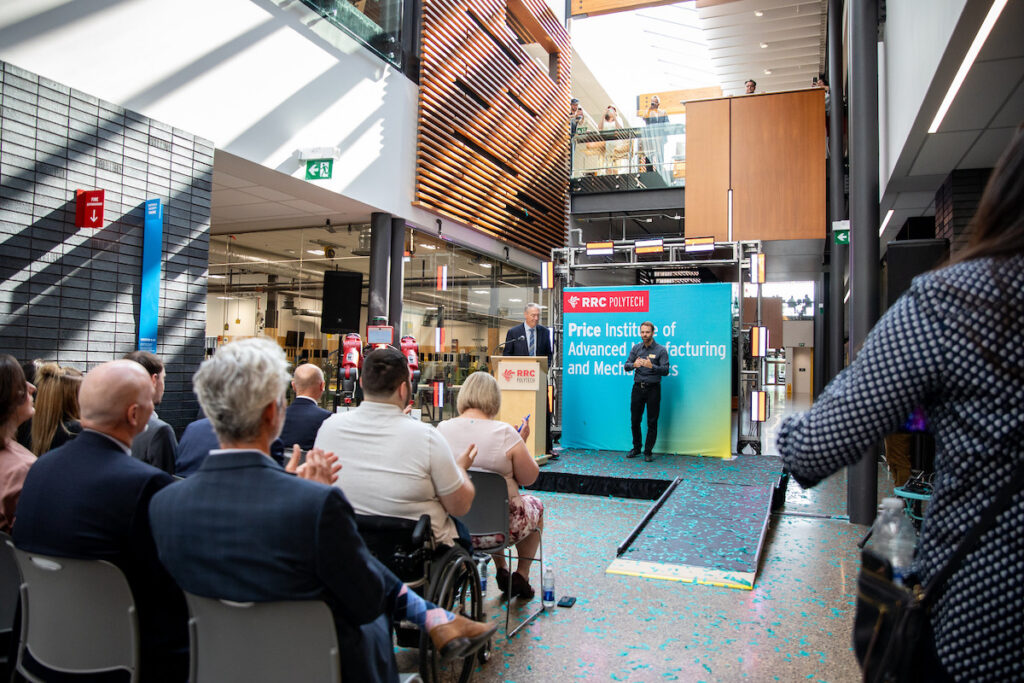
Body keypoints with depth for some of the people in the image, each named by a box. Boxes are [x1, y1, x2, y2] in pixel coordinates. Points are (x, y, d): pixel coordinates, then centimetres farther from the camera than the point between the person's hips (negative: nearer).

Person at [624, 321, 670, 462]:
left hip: (653, 389, -3)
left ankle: (648, 452, 10)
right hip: (637, 388, 3)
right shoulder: (636, 348, 8)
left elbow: (665, 370, -10)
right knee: (635, 420, 8)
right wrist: (634, 365, -20)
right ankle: (636, 448, 25)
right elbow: (626, 366, 3)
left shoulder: (661, 350, -3)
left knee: (652, 422, 0)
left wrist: (652, 366, -27)